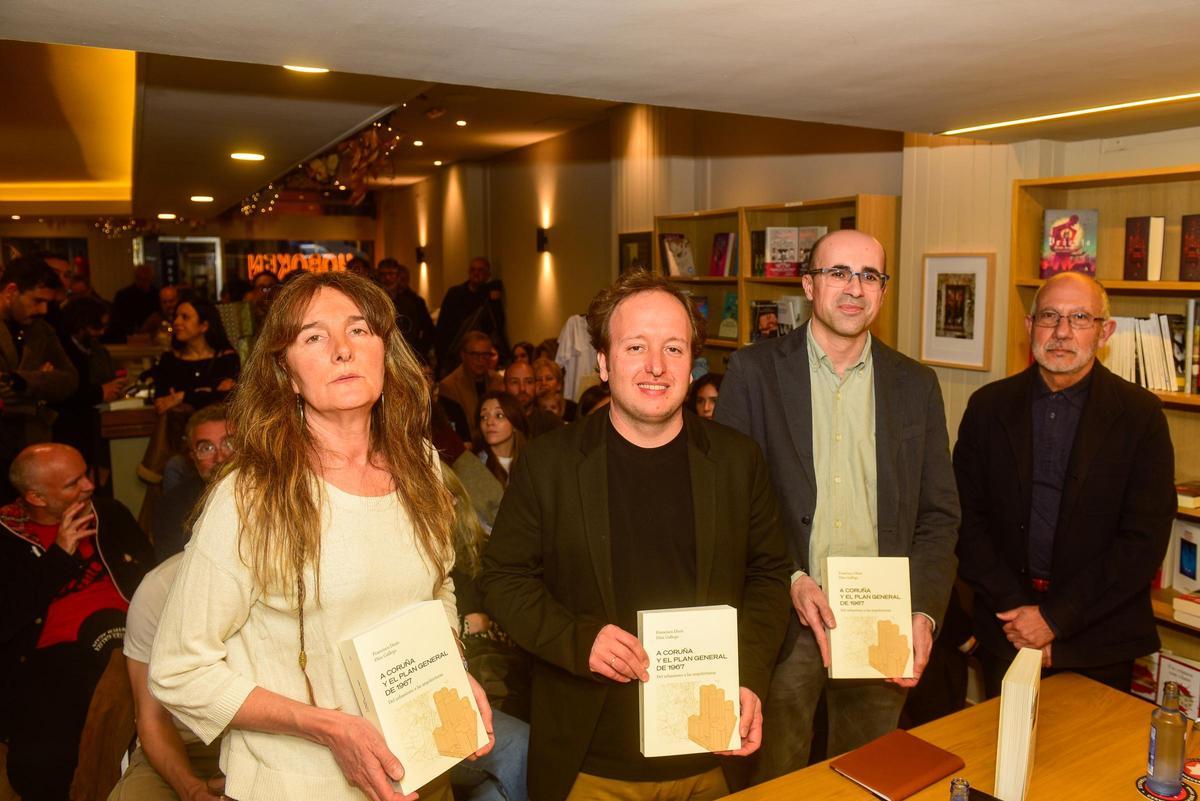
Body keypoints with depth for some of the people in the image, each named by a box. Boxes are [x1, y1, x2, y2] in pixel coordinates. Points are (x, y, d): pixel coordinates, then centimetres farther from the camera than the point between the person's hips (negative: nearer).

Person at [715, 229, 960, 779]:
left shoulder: (916, 385, 4)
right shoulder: (753, 371, -4)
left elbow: (939, 514, 6)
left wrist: (923, 613, -6)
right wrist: (789, 579, -15)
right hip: (783, 616, -2)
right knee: (772, 781, 12)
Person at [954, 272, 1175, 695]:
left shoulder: (1141, 415, -5)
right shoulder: (989, 406, 0)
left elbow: (1145, 539, -10)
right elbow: (967, 518, -2)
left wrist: (1055, 617, -15)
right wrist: (1014, 609, -12)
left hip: (1098, 641, -1)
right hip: (1006, 632, 2)